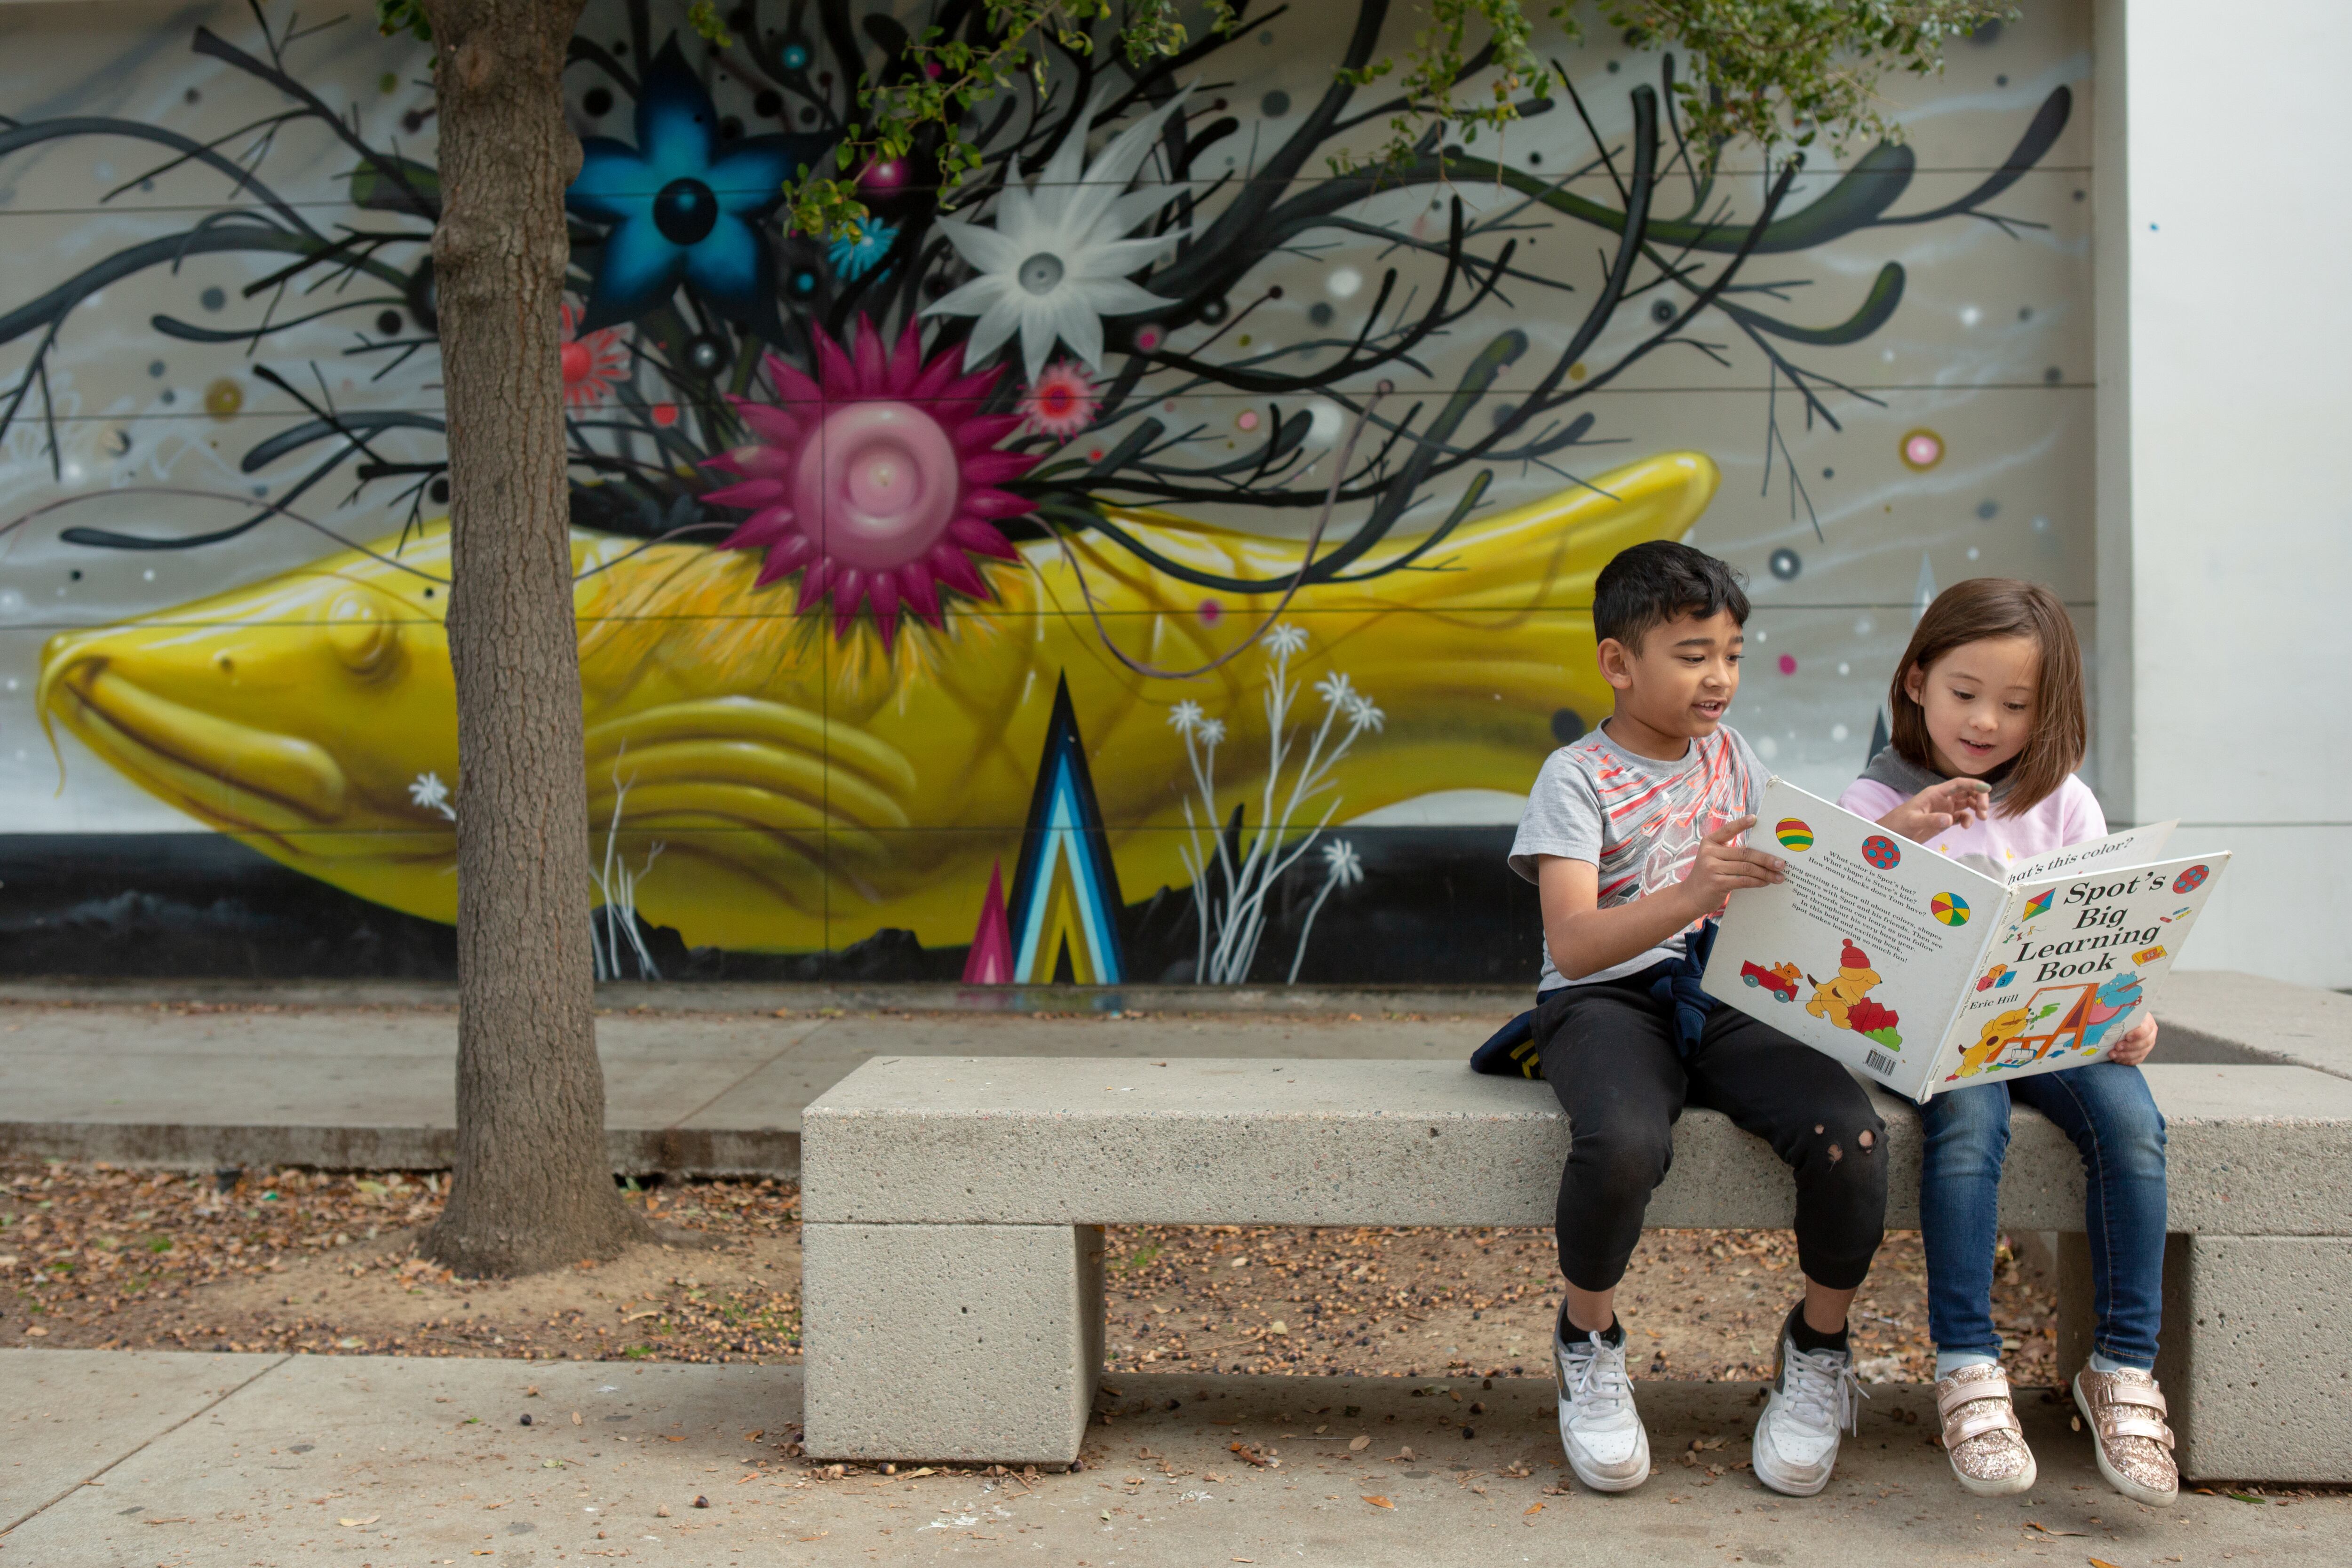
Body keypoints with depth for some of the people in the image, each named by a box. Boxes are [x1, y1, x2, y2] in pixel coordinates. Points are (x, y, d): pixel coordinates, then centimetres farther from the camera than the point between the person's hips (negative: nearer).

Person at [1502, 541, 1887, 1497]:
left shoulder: (1729, 755, 15)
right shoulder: (1577, 779, -5)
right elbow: (1573, 945, -19)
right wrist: (1694, 895, -35)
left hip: (1726, 998, 5)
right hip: (1608, 1001, -4)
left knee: (1848, 1134, -25)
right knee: (1623, 1142, -38)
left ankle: (1818, 1347, 3)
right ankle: (1589, 1343, -6)